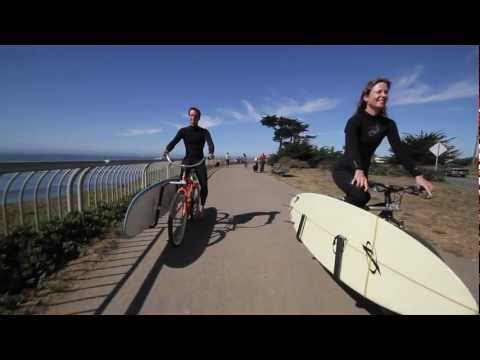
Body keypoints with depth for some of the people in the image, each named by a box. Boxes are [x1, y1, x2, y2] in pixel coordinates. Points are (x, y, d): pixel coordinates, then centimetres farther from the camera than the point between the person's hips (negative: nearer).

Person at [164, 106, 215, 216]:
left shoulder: (204, 132, 2)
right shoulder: (183, 131, 5)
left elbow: (210, 143, -15)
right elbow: (174, 141, -9)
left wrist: (210, 153, -38)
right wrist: (167, 150, -31)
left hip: (199, 161, -1)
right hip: (187, 160, 1)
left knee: (204, 185, -13)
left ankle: (202, 206, 12)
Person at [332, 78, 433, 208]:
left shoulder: (388, 124, 0)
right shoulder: (355, 120, -15)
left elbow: (399, 148, -10)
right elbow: (352, 147, -30)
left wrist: (417, 175, -23)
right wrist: (358, 171, -49)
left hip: (362, 171, 6)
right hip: (344, 170, -6)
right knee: (362, 196, -31)